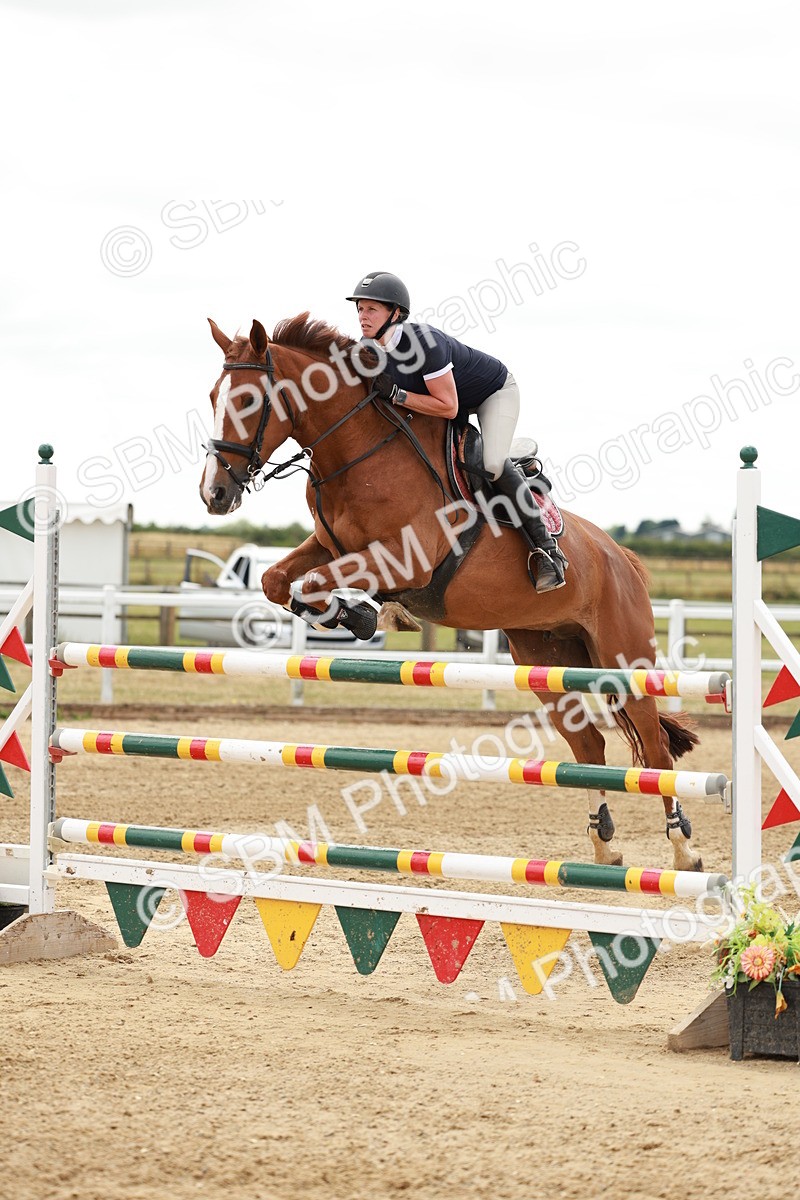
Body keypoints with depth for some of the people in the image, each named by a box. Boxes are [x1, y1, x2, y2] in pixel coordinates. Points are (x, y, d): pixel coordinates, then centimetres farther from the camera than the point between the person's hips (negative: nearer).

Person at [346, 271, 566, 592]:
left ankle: (546, 549, -16)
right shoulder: (372, 349, -14)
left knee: (492, 464, -27)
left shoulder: (424, 342, -38)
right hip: (458, 397, 9)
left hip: (495, 391, -9)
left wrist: (395, 395, -37)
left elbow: (448, 407, -35)